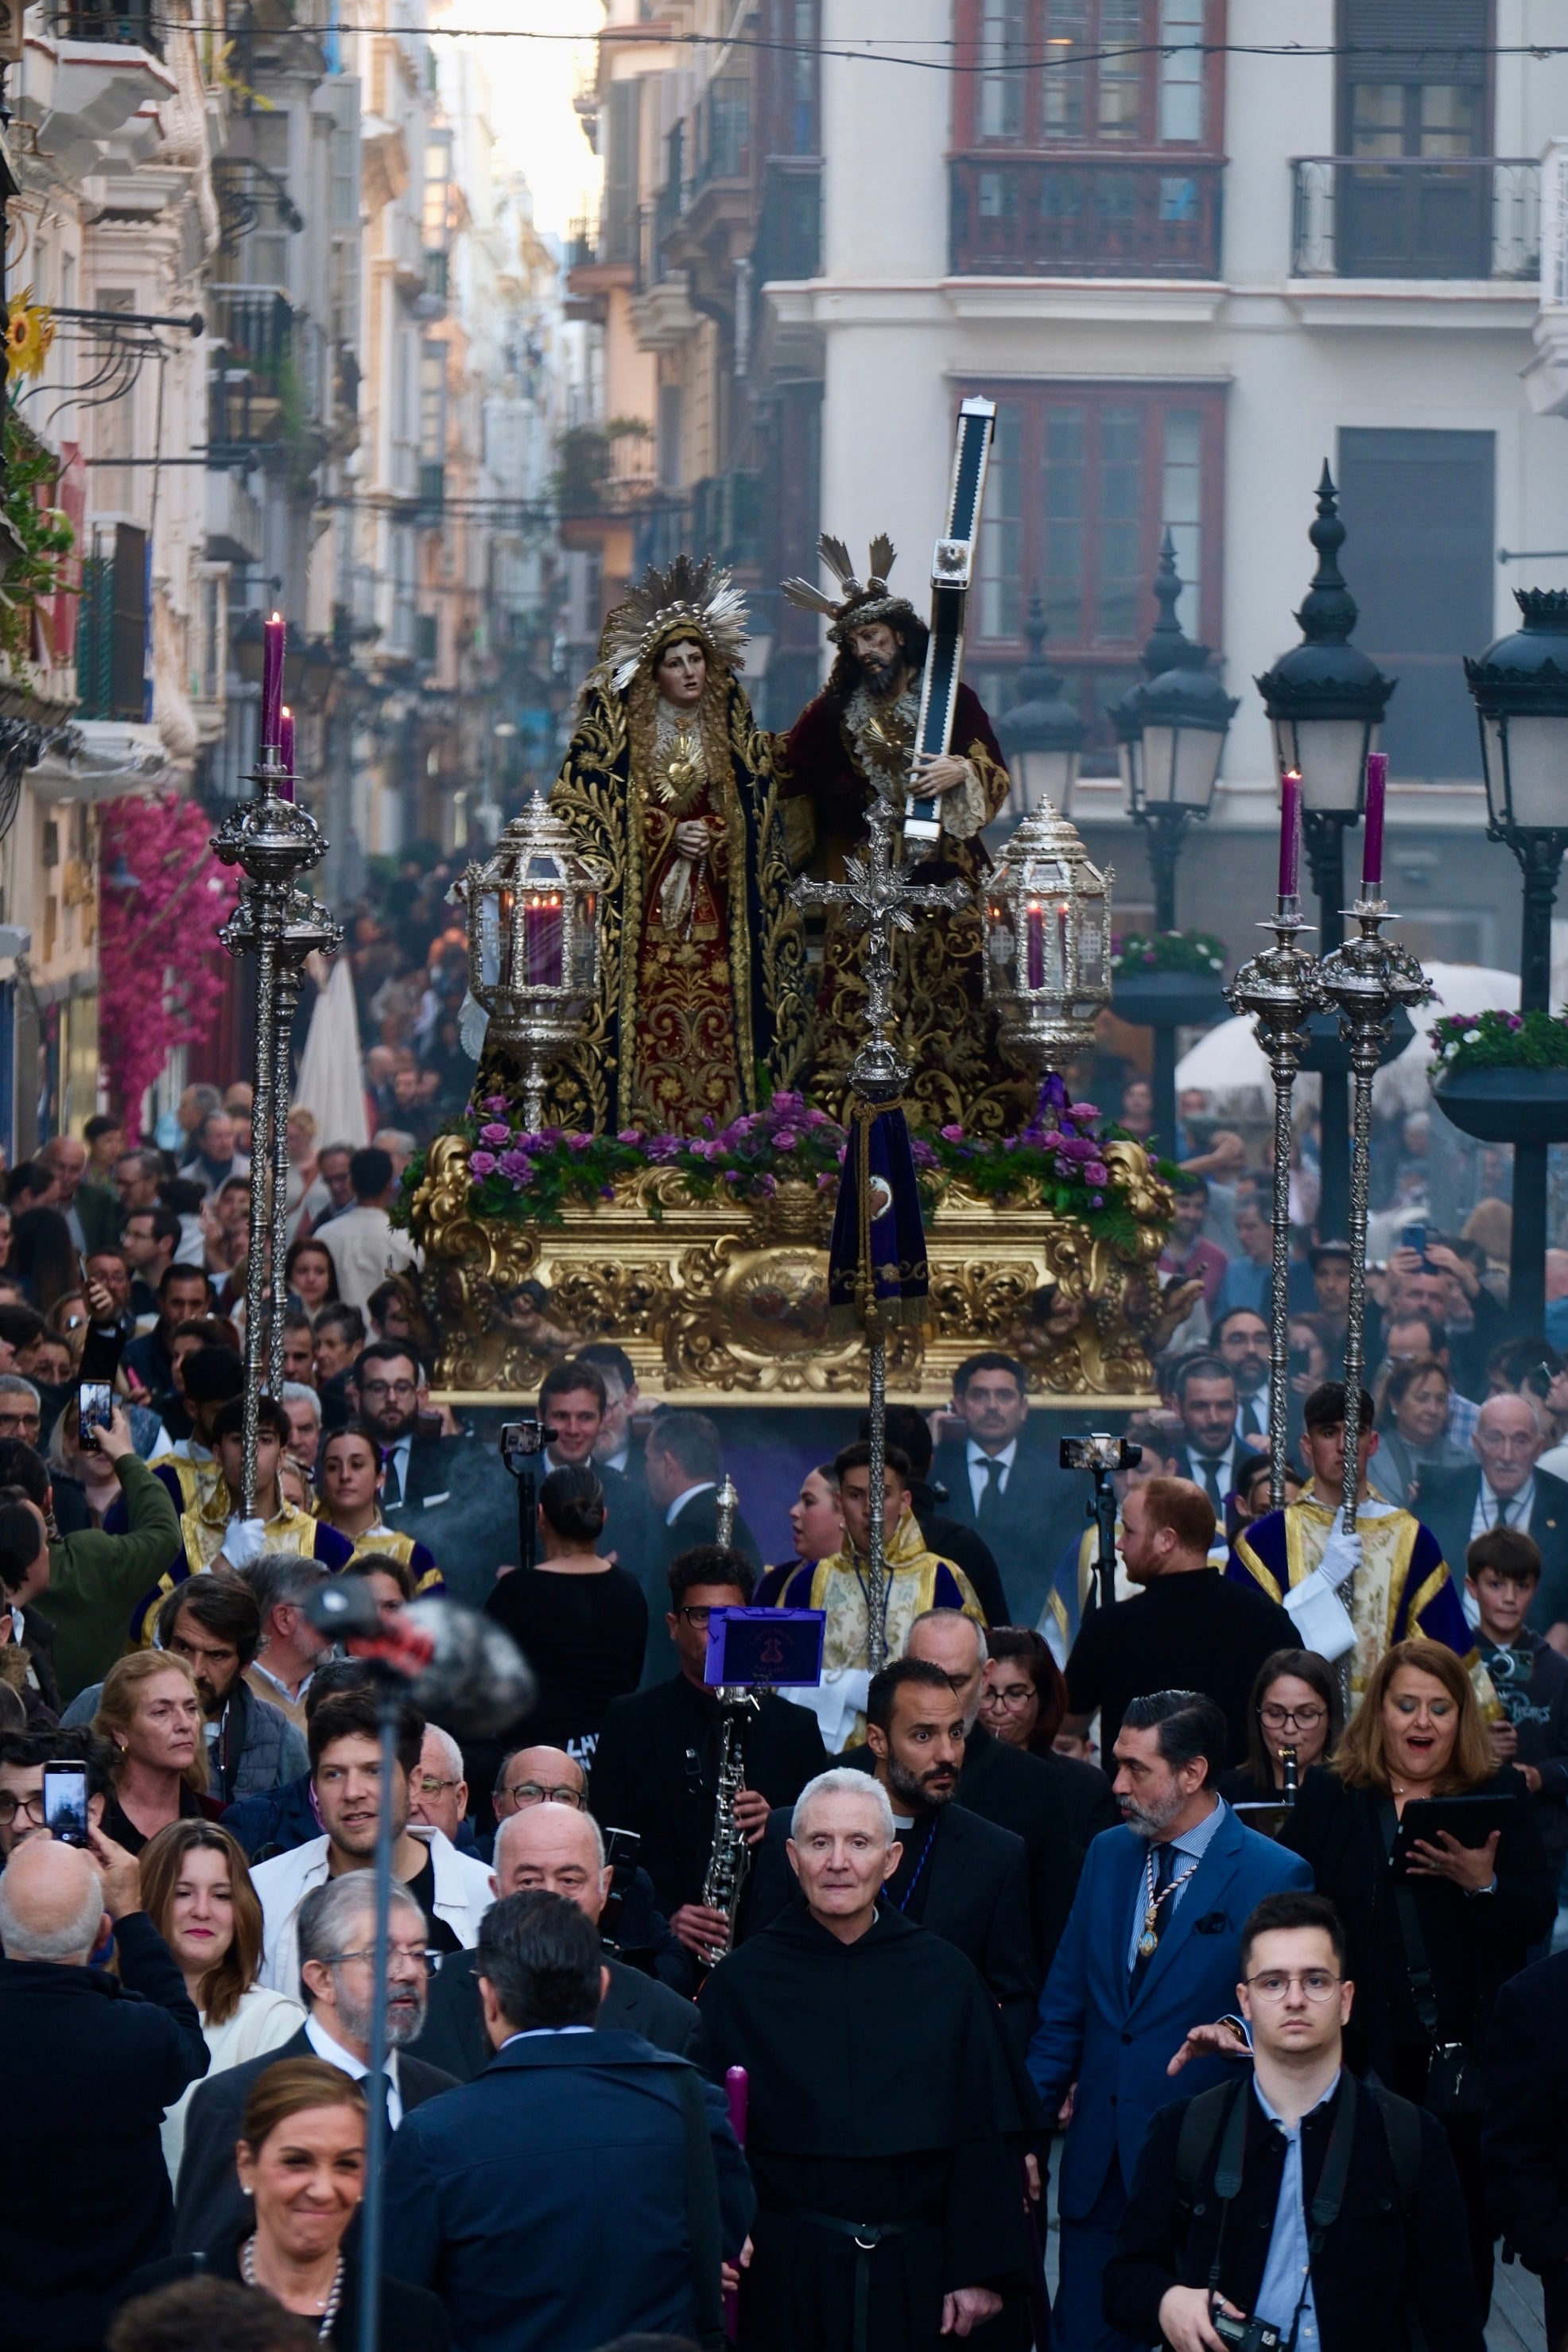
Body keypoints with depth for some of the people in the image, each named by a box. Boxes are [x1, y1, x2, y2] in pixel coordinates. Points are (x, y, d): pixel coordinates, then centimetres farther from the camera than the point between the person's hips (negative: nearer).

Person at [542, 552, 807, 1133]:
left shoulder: (732, 731, 11)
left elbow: (754, 818, 12)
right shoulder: (617, 731, 0)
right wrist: (670, 834, -12)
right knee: (651, 1020, -11)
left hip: (713, 906, 3)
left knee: (714, 1026, -4)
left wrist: (714, 837, -9)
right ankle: (641, 1124, -8)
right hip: (640, 904, -3)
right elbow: (581, 811, -6)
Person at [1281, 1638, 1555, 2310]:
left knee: (1465, 2228, 3)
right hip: (1365, 2052, 0)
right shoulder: (1331, 1799, 4)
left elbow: (1536, 1916, 0)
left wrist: (1484, 1882, -21)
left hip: (1467, 2054, 0)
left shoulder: (1497, 1795, 5)